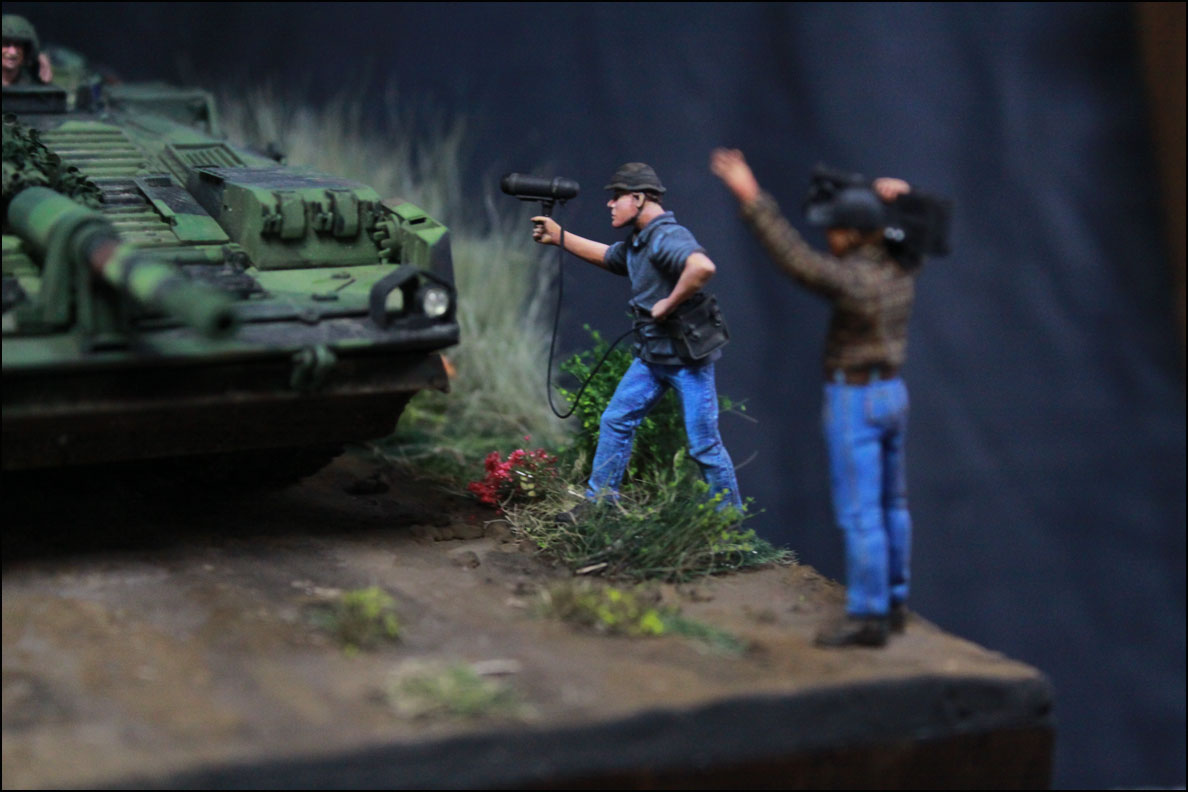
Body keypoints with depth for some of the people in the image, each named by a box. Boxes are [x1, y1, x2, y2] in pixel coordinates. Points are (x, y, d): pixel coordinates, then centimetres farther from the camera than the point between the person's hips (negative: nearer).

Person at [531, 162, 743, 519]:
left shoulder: (668, 238, -22)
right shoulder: (636, 243, 11)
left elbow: (703, 267, -41)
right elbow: (606, 256, 31)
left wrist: (668, 305, -29)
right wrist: (558, 236, 25)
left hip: (688, 357, -10)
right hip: (652, 356, 10)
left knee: (704, 445, -4)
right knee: (615, 421, 9)